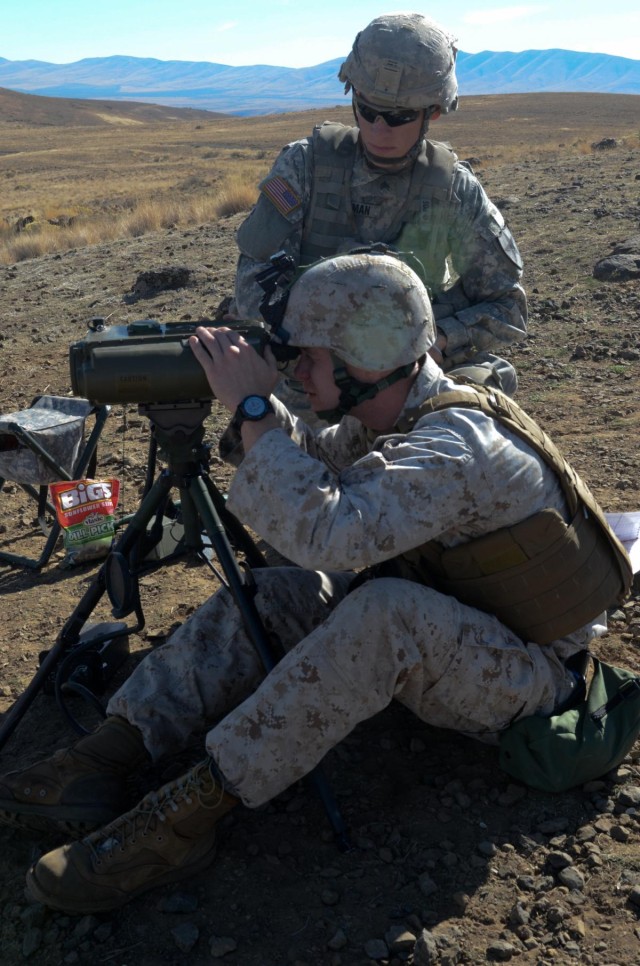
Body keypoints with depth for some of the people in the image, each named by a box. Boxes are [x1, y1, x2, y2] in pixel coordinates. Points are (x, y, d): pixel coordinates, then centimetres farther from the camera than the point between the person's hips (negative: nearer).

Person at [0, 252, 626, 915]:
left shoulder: (457, 445, -30)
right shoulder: (386, 413, -3)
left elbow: (325, 532, -43)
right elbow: (316, 467, 14)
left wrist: (253, 408, -33)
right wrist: (251, 399, -4)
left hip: (529, 669, -8)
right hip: (437, 618, 8)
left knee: (383, 610, -37)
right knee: (266, 596, -9)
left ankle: (187, 814, -29)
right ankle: (106, 755, -13)